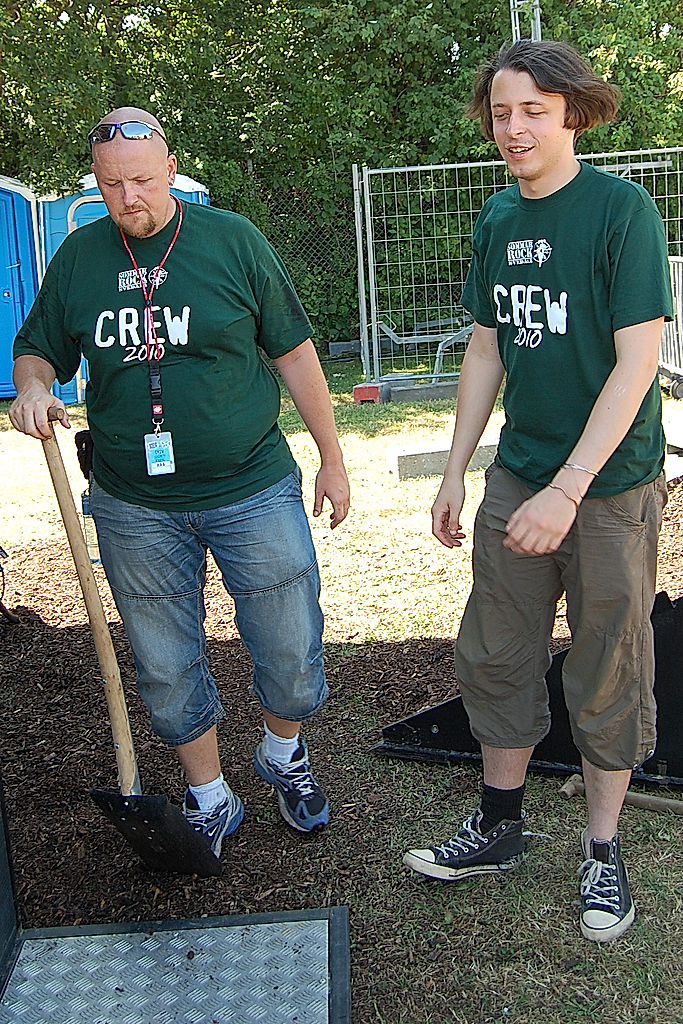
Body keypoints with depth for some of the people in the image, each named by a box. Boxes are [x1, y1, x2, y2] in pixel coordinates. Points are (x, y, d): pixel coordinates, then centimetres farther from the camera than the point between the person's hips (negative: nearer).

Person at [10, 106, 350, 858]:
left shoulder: (232, 240, -3)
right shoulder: (78, 257, 4)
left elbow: (293, 352, 2)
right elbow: (37, 349, 15)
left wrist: (331, 457, 4)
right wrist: (33, 388, -10)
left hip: (252, 491, -1)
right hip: (135, 507, 2)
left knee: (290, 651, 8)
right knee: (166, 668, 12)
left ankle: (283, 755, 39)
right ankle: (208, 799, 34)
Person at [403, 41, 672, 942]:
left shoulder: (623, 209, -12)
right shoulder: (498, 218, 6)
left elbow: (637, 362, -17)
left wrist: (569, 489, -22)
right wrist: (455, 471, 10)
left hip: (612, 482, -5)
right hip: (518, 476, 6)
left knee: (609, 672, 7)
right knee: (495, 655, 11)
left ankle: (603, 850, 24)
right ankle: (500, 826, 30)